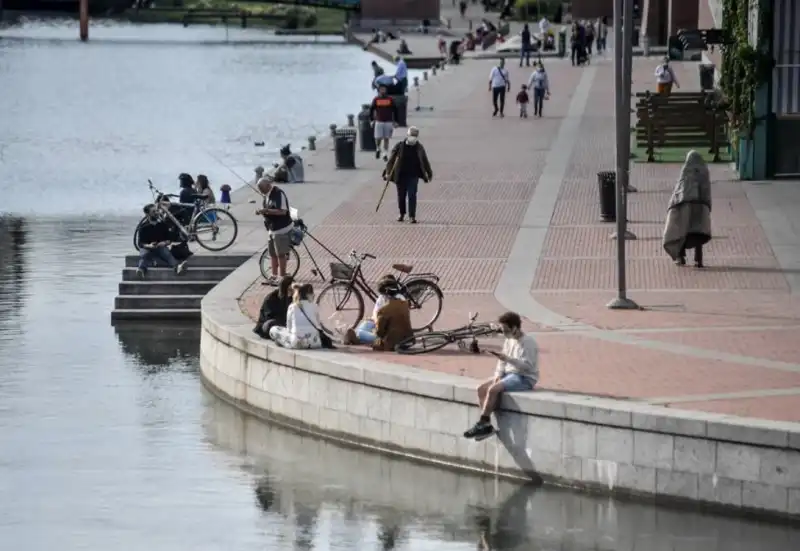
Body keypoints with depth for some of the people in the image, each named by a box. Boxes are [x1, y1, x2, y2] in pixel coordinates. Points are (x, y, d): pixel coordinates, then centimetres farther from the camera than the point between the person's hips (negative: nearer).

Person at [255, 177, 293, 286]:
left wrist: (267, 211, -28)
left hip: (281, 229, -9)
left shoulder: (279, 194, -17)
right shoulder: (267, 195, 11)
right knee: (272, 254, 12)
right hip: (272, 229, 9)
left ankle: (282, 277, 1)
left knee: (281, 254, -4)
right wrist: (262, 211, 1)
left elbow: (283, 211, -24)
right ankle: (274, 276, 20)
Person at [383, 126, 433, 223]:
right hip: (401, 175, 0)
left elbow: (425, 161, 12)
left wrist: (429, 174, 17)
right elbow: (391, 160, -4)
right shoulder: (399, 146, -4)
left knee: (412, 196, -9)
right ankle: (402, 214, 29)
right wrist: (388, 173, -11)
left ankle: (412, 216, -5)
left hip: (413, 175, 0)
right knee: (401, 196, 9)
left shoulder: (419, 148, 2)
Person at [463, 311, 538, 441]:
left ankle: (481, 424, -20)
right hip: (509, 374, 9)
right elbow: (502, 363, 15)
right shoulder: (509, 341, 13)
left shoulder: (528, 342, -13)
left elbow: (527, 365, -22)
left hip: (525, 378, -9)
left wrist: (507, 358, -30)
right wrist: (498, 376, -4)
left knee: (493, 389, -28)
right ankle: (486, 426, -12)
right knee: (481, 388, -9)